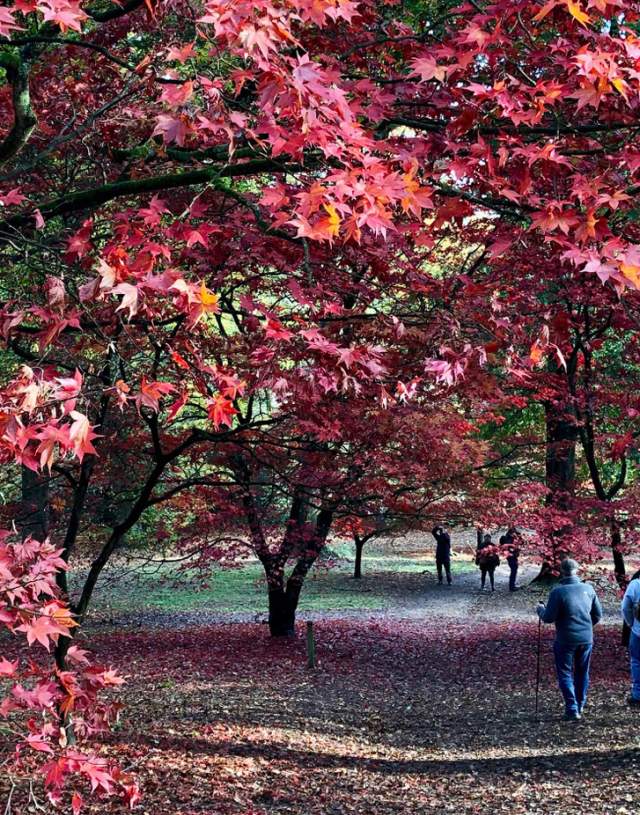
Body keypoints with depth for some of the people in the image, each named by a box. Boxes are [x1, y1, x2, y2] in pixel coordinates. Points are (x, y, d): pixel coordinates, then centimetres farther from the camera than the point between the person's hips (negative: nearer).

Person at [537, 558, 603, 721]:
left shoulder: (558, 592, -16)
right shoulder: (588, 589, -2)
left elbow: (548, 618, -14)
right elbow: (598, 614, 7)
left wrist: (541, 609, 6)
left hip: (566, 640, -4)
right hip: (586, 639, 4)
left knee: (565, 674, 6)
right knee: (582, 672, 19)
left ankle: (572, 710, 1)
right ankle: (580, 706, 30)